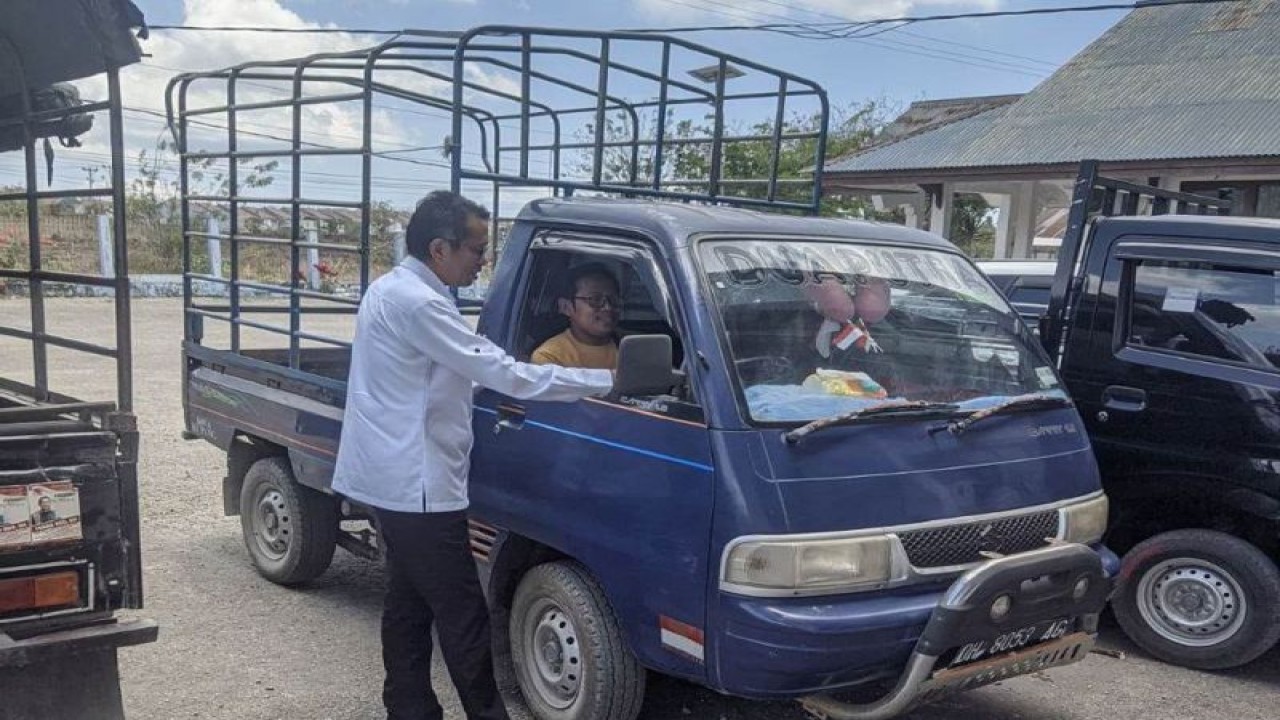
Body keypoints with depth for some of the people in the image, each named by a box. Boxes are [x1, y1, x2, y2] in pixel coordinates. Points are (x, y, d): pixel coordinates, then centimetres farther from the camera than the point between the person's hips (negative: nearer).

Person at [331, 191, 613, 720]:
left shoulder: (393, 289, 12)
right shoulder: (415, 302, -21)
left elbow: (474, 365, 19)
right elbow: (502, 373, -22)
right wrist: (607, 381, -18)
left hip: (397, 480, 11)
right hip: (415, 486, -11)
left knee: (409, 605, 16)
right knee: (463, 618, -2)